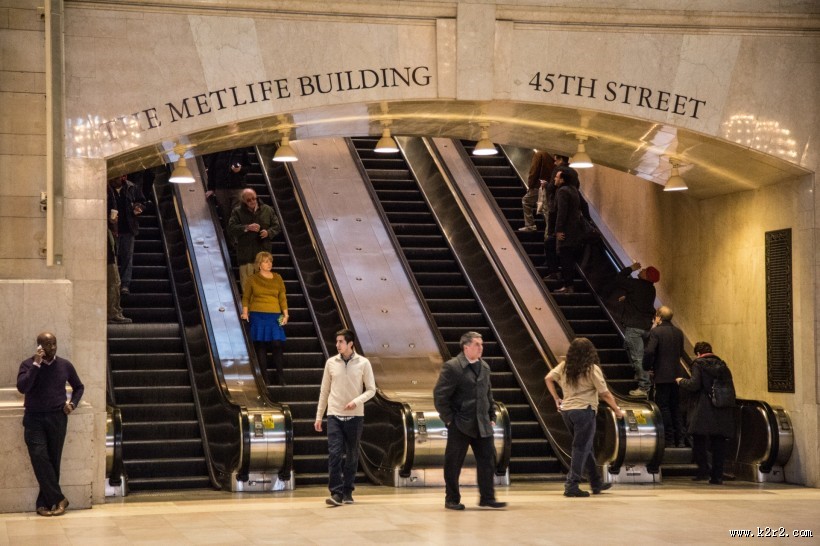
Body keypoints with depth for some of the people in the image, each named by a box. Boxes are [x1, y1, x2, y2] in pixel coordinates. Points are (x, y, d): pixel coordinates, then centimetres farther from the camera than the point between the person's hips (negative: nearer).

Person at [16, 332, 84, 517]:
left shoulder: (65, 365, 6)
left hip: (57, 418, 2)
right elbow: (22, 387, -17)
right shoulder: (28, 364, -1)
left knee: (53, 460, 0)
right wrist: (36, 364, -18)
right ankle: (59, 498, -8)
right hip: (34, 419, -2)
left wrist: (72, 403, 2)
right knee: (40, 458, -15)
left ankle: (44, 503, 8)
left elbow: (79, 387, 20)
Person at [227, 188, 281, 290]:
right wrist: (247, 228, -21)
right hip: (246, 255, -2)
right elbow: (231, 228, -9)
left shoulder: (267, 210, 8)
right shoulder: (238, 212, 1)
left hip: (263, 253, 2)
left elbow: (276, 226, 11)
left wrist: (268, 232, -11)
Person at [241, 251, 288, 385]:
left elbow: (282, 297, 9)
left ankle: (281, 377, -2)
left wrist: (285, 314, 1)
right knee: (260, 345, -2)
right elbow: (246, 297, 5)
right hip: (257, 315, -1)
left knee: (277, 344, -8)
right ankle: (264, 378, 3)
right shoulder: (252, 279, 5)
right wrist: (245, 312, -7)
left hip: (274, 316, 1)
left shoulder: (277, 278, 10)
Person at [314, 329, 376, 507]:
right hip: (334, 415, 0)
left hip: (355, 416, 0)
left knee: (352, 456, 7)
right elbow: (324, 391, 9)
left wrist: (357, 401, -17)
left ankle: (347, 492, 18)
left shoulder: (363, 363, -2)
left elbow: (371, 390, 1)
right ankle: (336, 493, -10)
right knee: (334, 454, -11)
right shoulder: (331, 362, 3)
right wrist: (318, 416, 9)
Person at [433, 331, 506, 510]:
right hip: (460, 426, -6)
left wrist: (491, 417, 13)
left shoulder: (484, 367, 12)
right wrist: (449, 419, -11)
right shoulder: (452, 367, -9)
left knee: (487, 460, 2)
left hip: (482, 425, 6)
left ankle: (487, 497, 9)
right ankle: (452, 499, 13)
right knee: (453, 464, 2)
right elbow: (439, 395, -10)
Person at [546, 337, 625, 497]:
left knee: (586, 447, 18)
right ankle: (572, 485, -6)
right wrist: (617, 411, 5)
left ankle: (596, 483, 27)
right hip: (584, 411, -6)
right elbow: (605, 394, -7)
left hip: (566, 410, 7)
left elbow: (548, 378, 8)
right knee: (581, 449, -1)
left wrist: (556, 398, 14)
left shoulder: (564, 367, 6)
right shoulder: (592, 369, -9)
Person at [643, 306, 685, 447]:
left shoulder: (655, 332, -12)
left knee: (664, 408, 0)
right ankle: (680, 439, 12)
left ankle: (669, 440, 1)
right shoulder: (678, 332, 9)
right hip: (677, 374, 6)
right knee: (676, 407, 13)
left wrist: (647, 367, -6)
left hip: (662, 375, -6)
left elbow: (649, 351, -21)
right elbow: (681, 352, 15)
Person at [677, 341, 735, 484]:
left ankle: (703, 469, -6)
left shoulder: (698, 364, -1)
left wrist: (681, 381, 6)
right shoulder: (722, 365, 14)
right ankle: (717, 475, 4)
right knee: (719, 443, 6)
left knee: (698, 440, 7)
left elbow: (694, 384, -12)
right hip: (723, 413, 4)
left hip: (704, 411, -4)